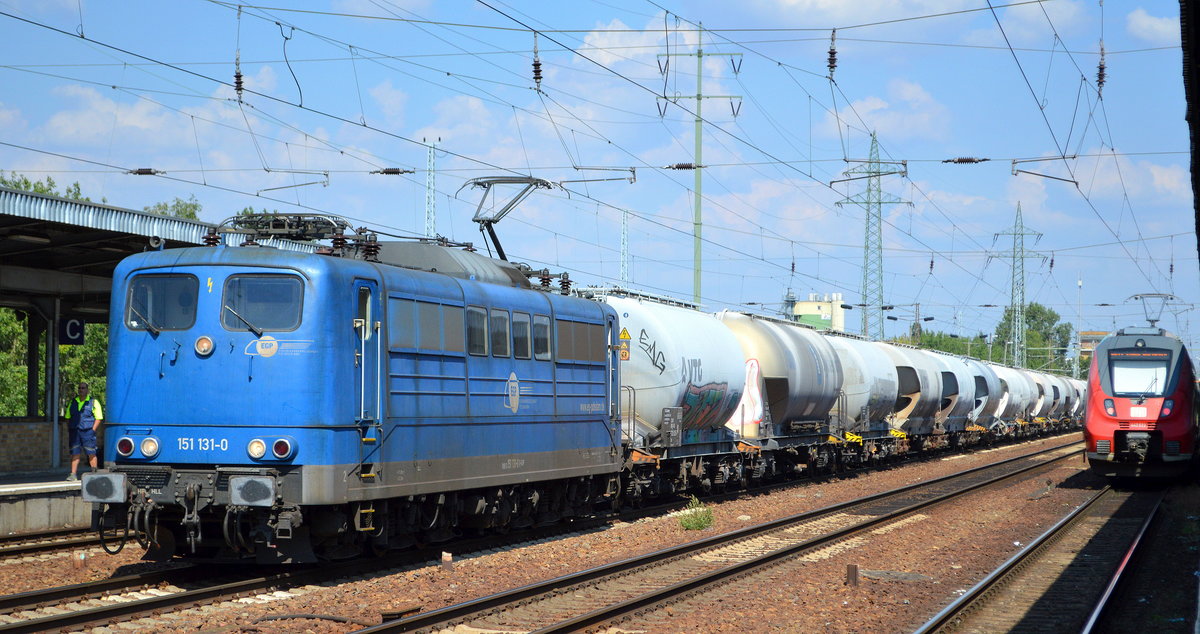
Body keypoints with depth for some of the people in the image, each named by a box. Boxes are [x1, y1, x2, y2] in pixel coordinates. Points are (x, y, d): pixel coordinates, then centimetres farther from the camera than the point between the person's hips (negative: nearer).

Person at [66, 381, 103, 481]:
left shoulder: (93, 402, 2)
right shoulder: (73, 402, 15)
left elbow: (99, 418, -1)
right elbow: (68, 418, 19)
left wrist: (92, 431, -10)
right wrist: (69, 431, 7)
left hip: (87, 431, -4)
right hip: (74, 432, 4)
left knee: (91, 454, -1)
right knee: (75, 453, -1)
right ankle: (73, 474, -2)